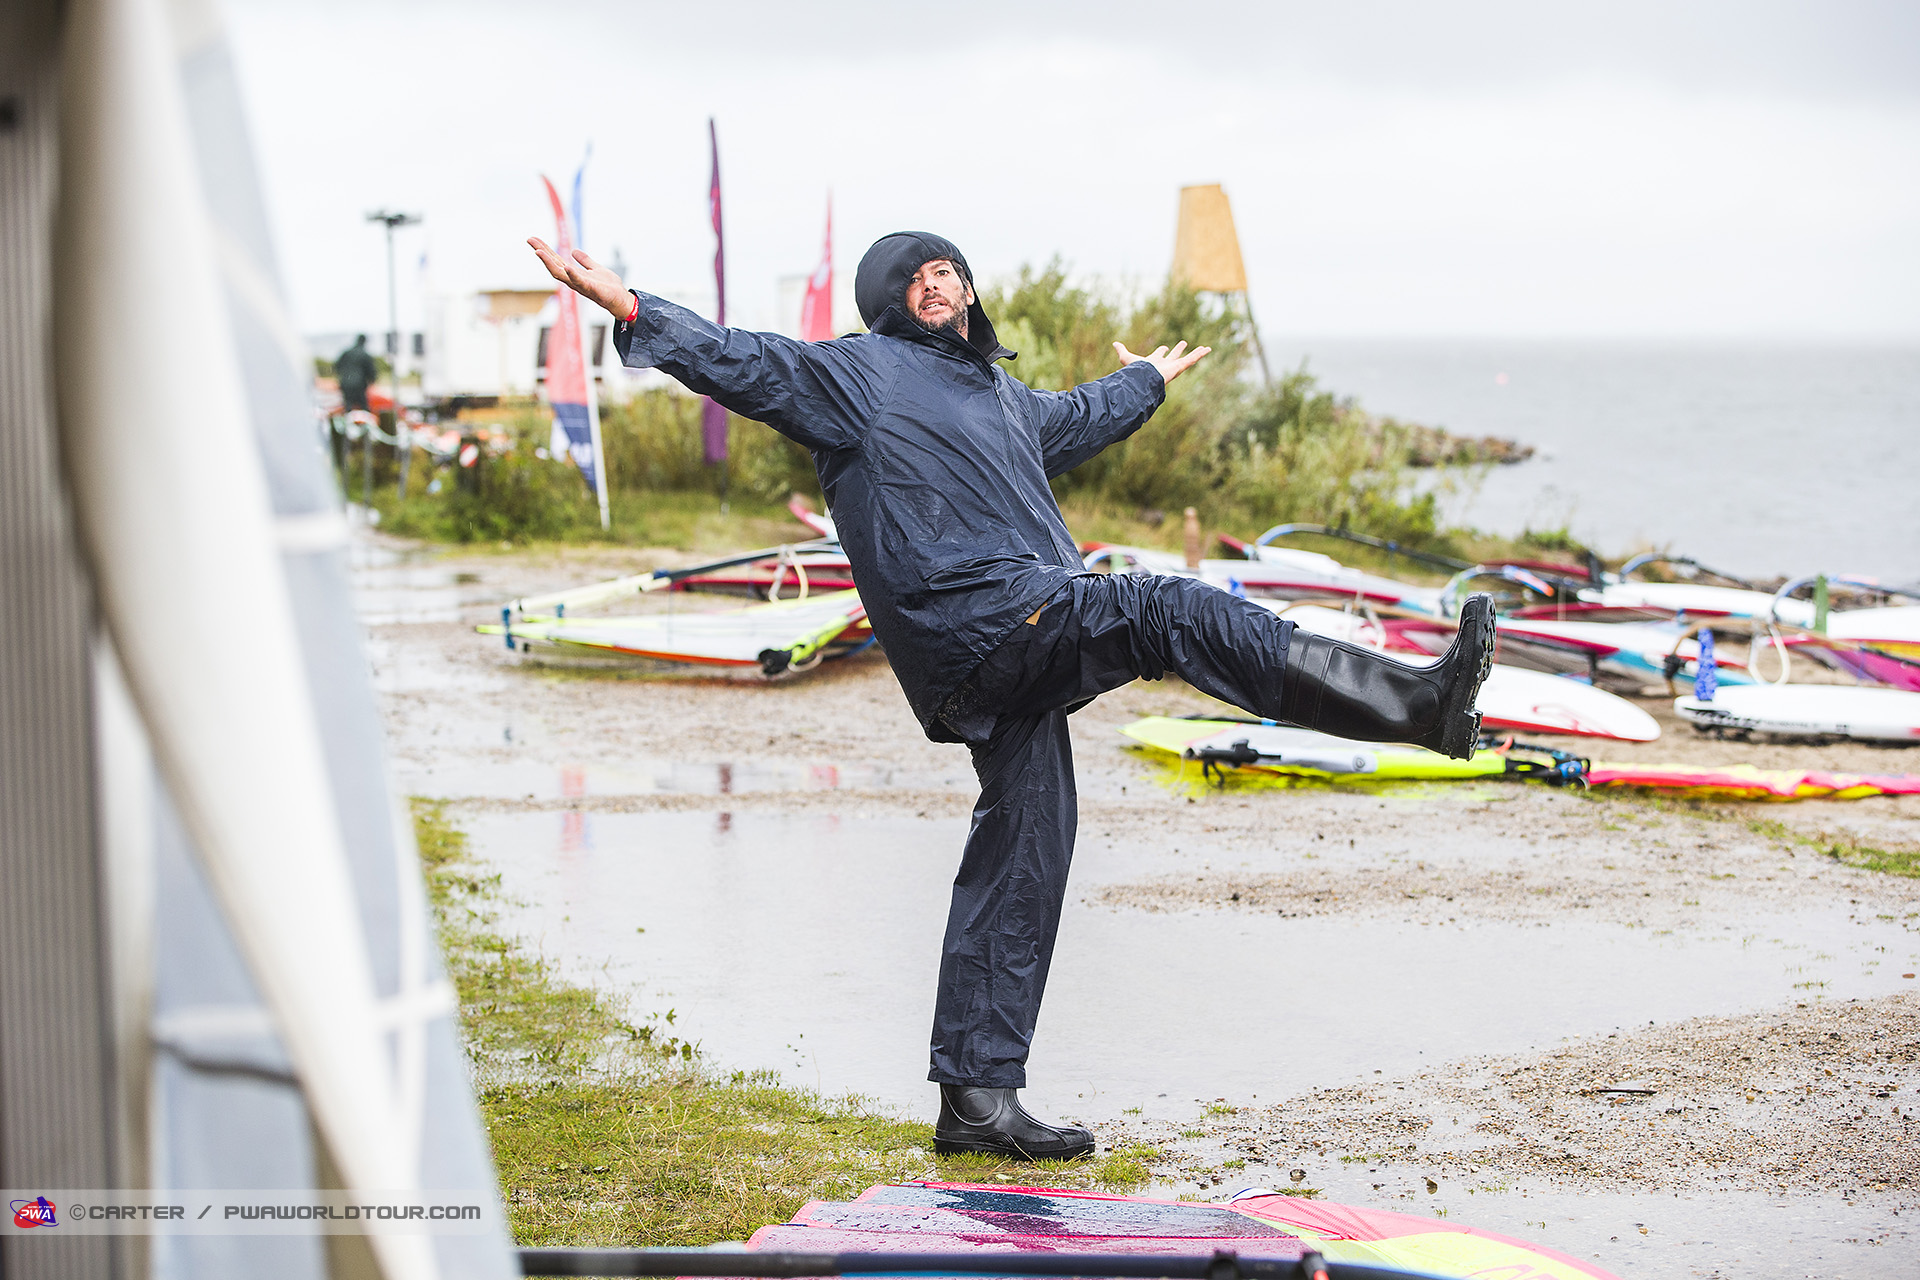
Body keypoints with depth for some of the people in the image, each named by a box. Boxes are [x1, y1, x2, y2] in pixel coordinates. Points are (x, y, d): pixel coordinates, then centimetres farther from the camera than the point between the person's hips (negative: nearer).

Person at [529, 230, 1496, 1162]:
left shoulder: (1001, 398, 30)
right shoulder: (863, 372, 4)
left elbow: (1079, 418, 50)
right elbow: (747, 364, -5)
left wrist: (1150, 378, 67)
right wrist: (627, 307, -18)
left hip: (1023, 655, 9)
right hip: (976, 623, -9)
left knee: (1021, 859, 4)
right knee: (1169, 613, -20)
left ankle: (977, 1098, 6)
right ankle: (1412, 701, -25)